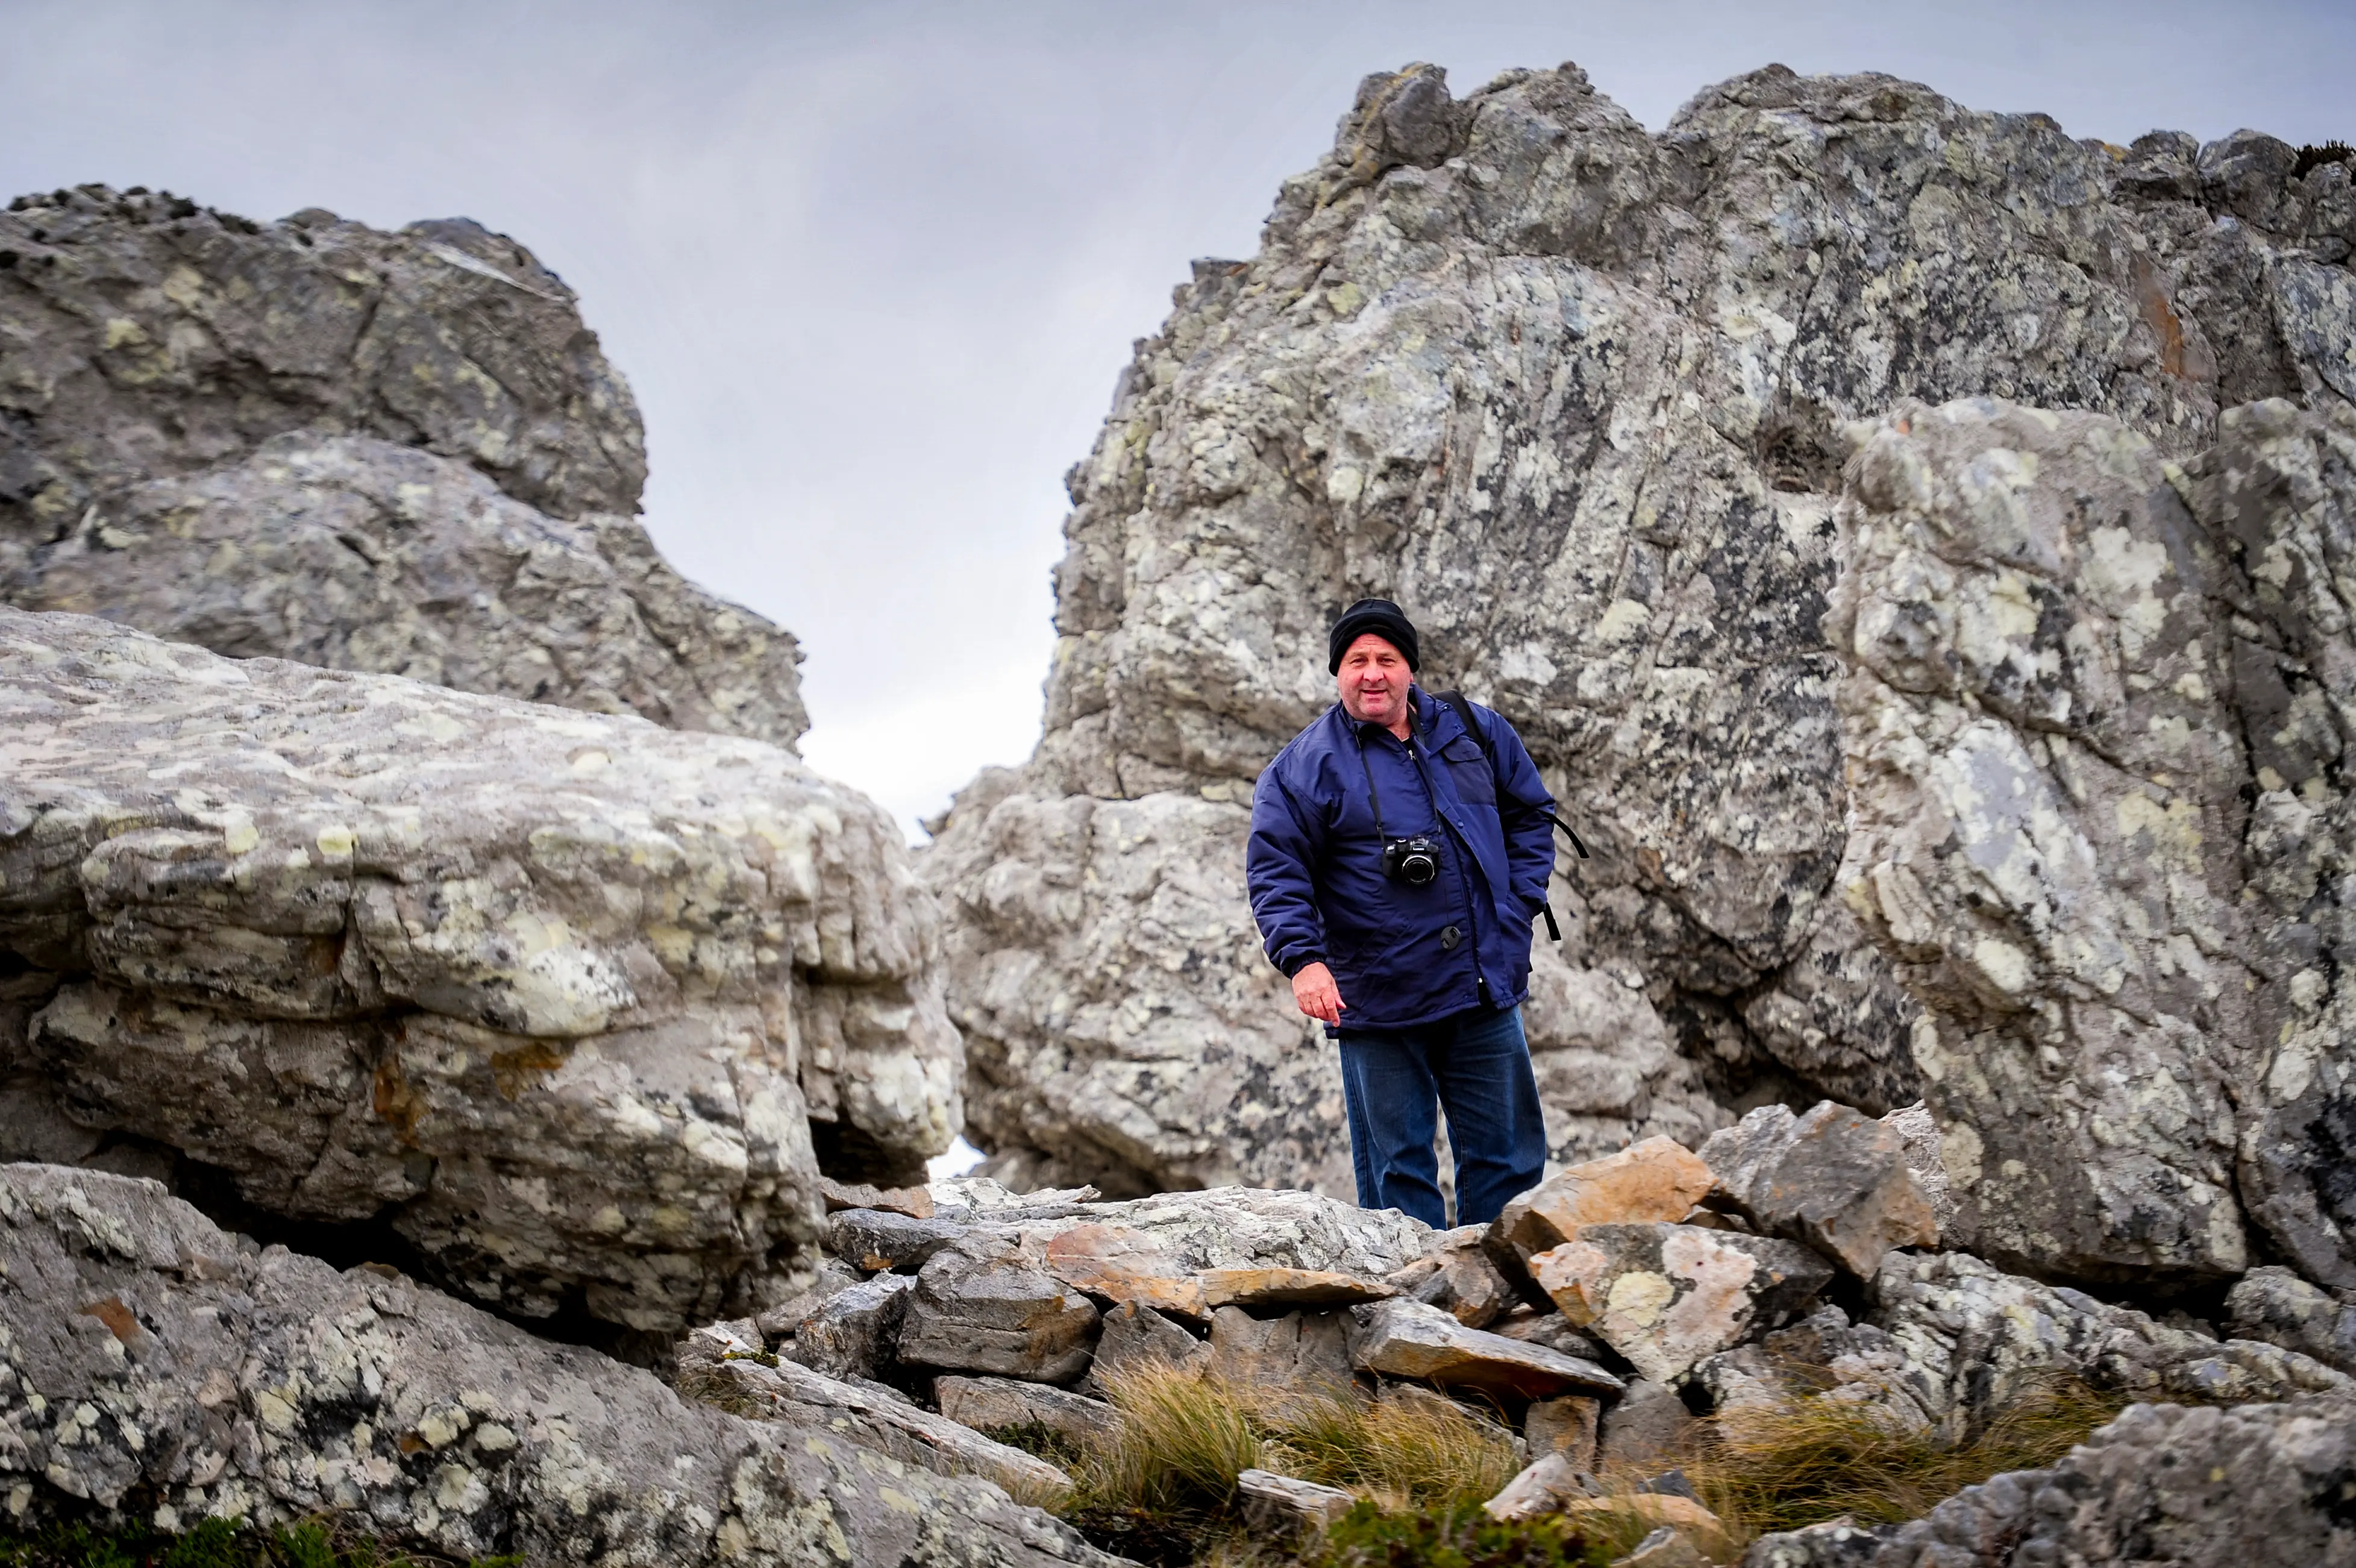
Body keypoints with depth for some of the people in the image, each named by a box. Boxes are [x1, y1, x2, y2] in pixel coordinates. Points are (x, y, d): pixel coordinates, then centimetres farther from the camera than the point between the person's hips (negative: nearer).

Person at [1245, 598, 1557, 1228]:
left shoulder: (1475, 732, 8)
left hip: (1485, 993, 3)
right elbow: (1276, 872, -7)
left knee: (1508, 1158, 8)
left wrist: (1517, 905, 7)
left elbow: (1531, 813, 20)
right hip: (1375, 1008, -3)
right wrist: (1304, 960, -22)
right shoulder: (1303, 767, -2)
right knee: (1397, 1169, 3)